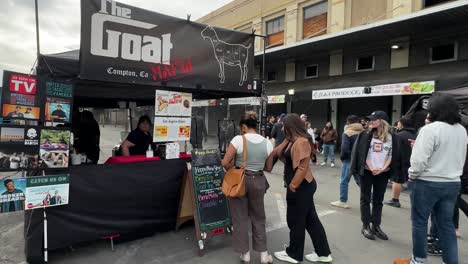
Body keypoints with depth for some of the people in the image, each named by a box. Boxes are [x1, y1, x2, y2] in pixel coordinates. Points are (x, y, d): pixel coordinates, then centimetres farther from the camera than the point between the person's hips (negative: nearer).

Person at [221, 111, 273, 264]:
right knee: (258, 217, 18)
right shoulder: (267, 143, -2)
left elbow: (225, 163, -12)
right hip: (259, 181, 3)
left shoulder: (238, 139, -14)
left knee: (240, 217, 12)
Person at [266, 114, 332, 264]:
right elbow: (277, 152, 15)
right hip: (303, 186, 9)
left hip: (301, 187, -9)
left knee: (296, 221, 6)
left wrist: (293, 186, -17)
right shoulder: (291, 140, 9)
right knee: (310, 219, 16)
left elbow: (303, 168, -23)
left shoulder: (302, 142, -20)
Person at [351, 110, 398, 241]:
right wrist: (371, 167, -13)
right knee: (365, 199, 4)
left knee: (378, 200, 9)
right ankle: (366, 226, 12)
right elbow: (362, 153, -4)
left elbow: (392, 155, 1)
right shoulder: (366, 135, -2)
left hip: (383, 173, 1)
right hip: (367, 171, -1)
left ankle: (376, 226, 20)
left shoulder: (391, 137, 1)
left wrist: (383, 168, -10)